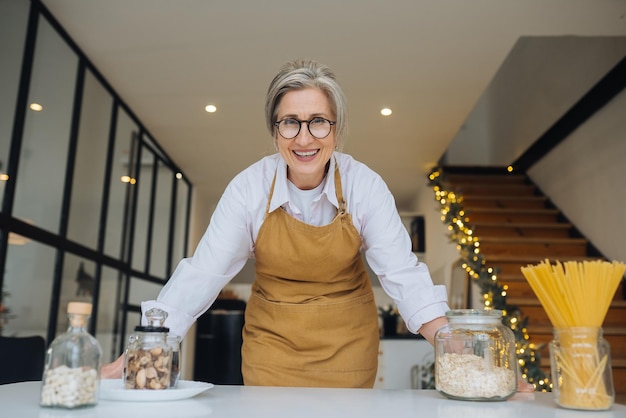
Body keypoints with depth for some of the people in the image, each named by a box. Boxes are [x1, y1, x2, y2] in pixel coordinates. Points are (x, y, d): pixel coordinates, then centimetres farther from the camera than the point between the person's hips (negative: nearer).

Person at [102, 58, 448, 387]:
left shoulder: (365, 185, -17)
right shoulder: (249, 186, -17)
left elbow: (400, 271, -16)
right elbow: (203, 272, -17)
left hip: (346, 341, 0)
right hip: (272, 338, 0)